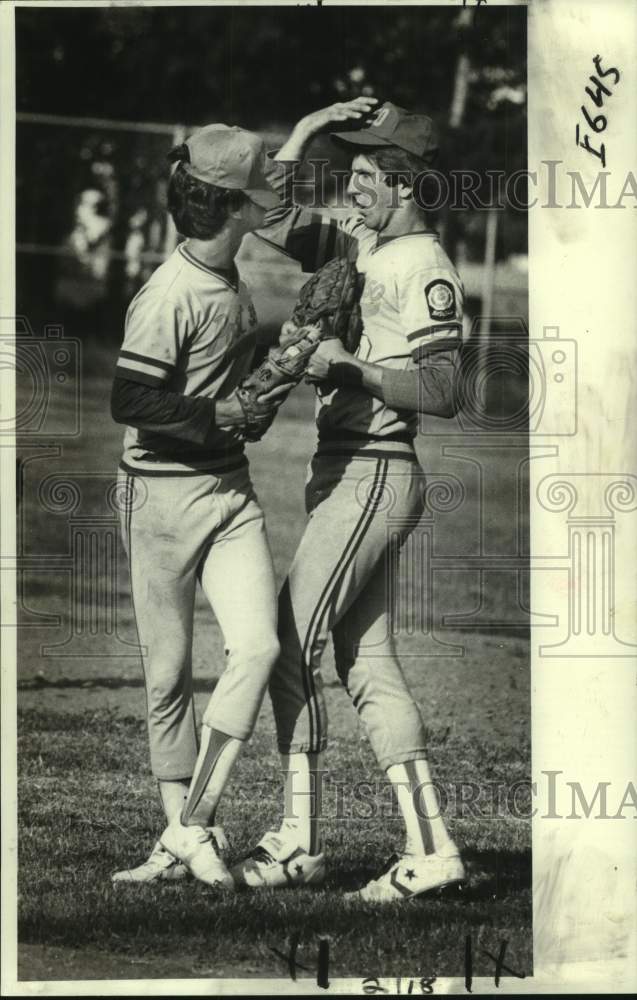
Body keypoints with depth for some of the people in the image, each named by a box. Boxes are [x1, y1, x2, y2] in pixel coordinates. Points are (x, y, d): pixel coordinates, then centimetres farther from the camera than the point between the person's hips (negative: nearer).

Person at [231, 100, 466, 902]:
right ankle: (428, 845, 5)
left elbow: (441, 393, -20)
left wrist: (350, 368, -23)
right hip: (344, 475, 9)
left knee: (288, 647, -8)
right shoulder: (361, 242, 12)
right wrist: (297, 142, 8)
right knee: (366, 663, 7)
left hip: (373, 476, -9)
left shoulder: (423, 267, -14)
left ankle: (298, 842, -3)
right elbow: (274, 228, 18)